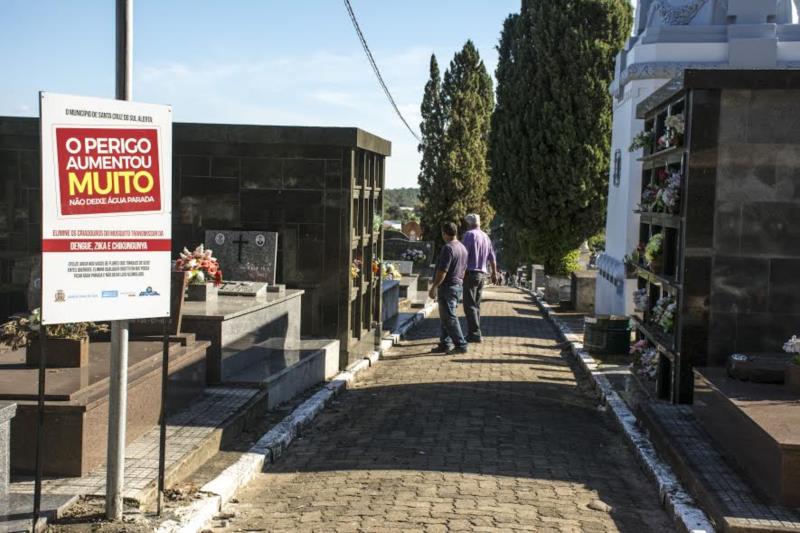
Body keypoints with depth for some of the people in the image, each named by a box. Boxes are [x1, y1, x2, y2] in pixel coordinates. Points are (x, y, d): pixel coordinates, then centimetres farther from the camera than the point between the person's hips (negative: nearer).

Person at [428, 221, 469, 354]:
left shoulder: (448, 248, -18)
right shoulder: (462, 248, 12)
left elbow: (442, 271, -22)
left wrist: (434, 287, -18)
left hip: (448, 286, -10)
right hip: (458, 285, 10)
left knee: (449, 317, -6)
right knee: (446, 317, 16)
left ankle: (461, 345, -6)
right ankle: (445, 344, 20)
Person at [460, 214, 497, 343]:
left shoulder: (469, 234, -9)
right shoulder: (486, 236, 14)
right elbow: (492, 257, 18)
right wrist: (494, 274, 25)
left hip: (471, 273, -8)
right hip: (483, 274, 8)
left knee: (470, 305, -7)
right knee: (476, 304, 13)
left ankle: (474, 334, -11)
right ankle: (475, 333, 16)